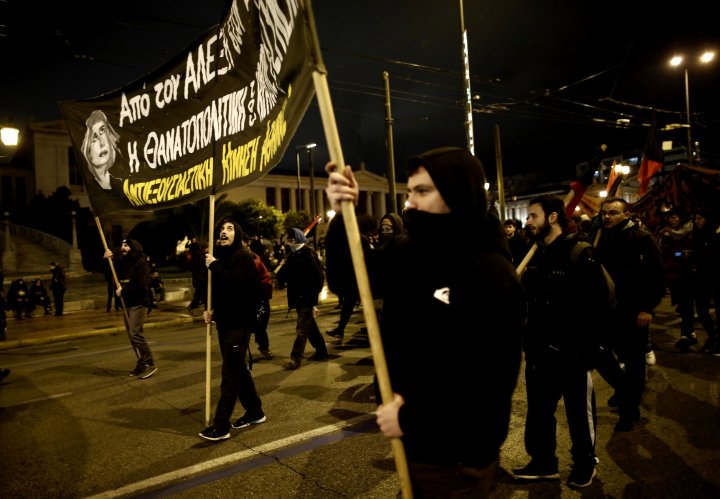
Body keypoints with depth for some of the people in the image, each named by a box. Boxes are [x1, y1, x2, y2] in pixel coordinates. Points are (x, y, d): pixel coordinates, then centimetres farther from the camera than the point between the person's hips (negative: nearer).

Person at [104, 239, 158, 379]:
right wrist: (106, 260, 4)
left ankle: (149, 364, -9)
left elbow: (140, 285, -20)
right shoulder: (122, 263, 15)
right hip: (127, 304, 8)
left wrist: (123, 291, -13)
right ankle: (141, 364, 18)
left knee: (135, 333, -15)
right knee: (132, 336, 9)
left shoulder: (141, 263, -10)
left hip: (139, 303, -8)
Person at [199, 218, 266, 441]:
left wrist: (214, 265, -21)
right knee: (238, 368, 15)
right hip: (224, 320, 8)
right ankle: (254, 411, 29)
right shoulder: (219, 256, 11)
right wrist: (211, 309, 2)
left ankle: (221, 425, -3)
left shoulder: (243, 256, -11)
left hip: (239, 322, -8)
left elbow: (237, 283, -29)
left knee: (231, 372, -7)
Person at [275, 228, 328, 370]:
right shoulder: (292, 255, 12)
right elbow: (285, 276, 10)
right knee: (310, 326, 16)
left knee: (302, 328, -5)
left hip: (307, 297, -8)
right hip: (298, 297, 8)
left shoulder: (308, 253, -10)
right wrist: (280, 271, -9)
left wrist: (314, 292, -17)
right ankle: (321, 352, 28)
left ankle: (296, 358, 0)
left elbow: (318, 275, -15)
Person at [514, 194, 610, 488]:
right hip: (539, 351, 6)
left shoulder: (580, 253, -14)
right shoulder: (536, 255, 7)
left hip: (573, 353, -6)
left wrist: (589, 346, -18)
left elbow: (599, 304, -17)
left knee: (579, 412, 14)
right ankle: (544, 461, 34)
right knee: (539, 409, 16)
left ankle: (585, 463, 36)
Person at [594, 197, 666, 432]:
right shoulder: (601, 240, 7)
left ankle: (630, 410, 21)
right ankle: (625, 389, 35)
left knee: (634, 361, 6)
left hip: (634, 312, -5)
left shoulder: (643, 239, -9)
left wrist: (648, 308, -16)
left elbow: (657, 276, -11)